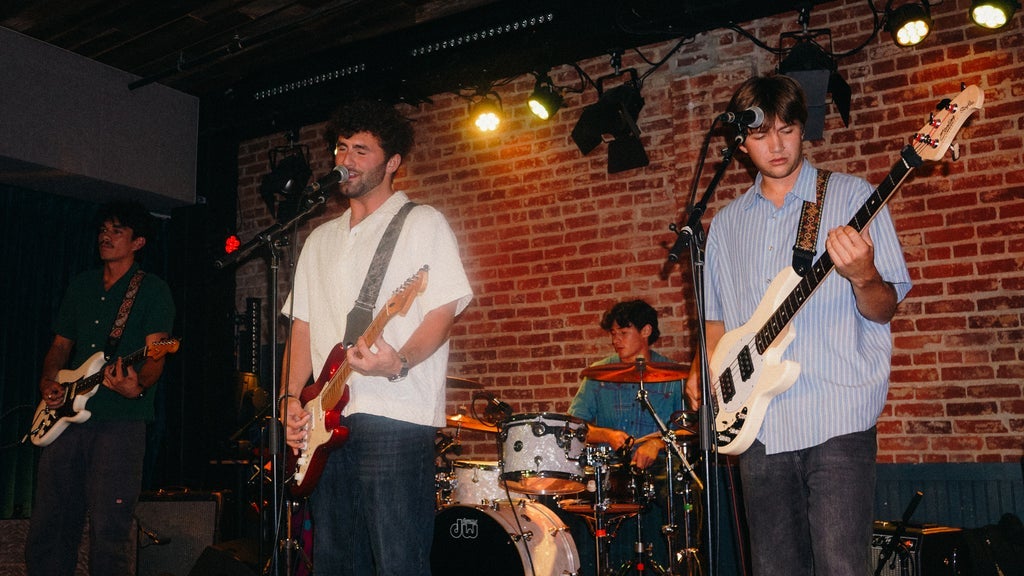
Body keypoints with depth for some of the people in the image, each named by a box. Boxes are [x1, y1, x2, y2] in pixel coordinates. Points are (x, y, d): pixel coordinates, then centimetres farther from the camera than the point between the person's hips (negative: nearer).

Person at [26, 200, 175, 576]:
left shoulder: (152, 290, 1)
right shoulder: (81, 285, 19)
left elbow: (154, 356, -9)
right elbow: (61, 344, 23)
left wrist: (137, 385, -29)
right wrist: (48, 382, 4)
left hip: (121, 421, -6)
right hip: (67, 417, 6)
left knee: (108, 530, -8)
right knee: (47, 526, 8)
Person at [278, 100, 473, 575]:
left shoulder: (422, 223, 2)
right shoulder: (321, 239, 21)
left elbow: (444, 311, -8)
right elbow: (302, 326, 20)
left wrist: (399, 363, -25)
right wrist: (291, 398, 7)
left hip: (395, 416, -7)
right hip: (326, 422, 7)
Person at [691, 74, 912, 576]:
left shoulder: (850, 196, 2)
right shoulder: (727, 223, 14)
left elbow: (883, 310, -1)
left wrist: (863, 276, -23)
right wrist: (705, 369, 4)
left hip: (837, 419, -4)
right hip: (758, 424, 4)